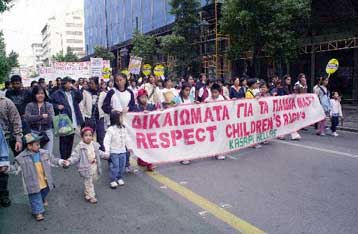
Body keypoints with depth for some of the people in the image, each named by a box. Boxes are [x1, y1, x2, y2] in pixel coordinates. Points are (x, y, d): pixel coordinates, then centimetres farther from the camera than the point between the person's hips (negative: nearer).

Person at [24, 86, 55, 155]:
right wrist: (42, 116, -13)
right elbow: (27, 118, -10)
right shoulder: (30, 105, 5)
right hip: (34, 133, 0)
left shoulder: (49, 105, 4)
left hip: (47, 133, 0)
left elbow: (51, 118, -10)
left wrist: (34, 119, -9)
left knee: (48, 154, 0)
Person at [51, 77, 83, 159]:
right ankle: (64, 159, 6)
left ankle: (69, 158, 24)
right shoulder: (57, 93, -2)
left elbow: (80, 98, 1)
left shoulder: (73, 92, 15)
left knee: (70, 140, 13)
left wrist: (75, 89, -7)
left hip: (73, 121, 6)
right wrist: (57, 106, -17)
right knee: (64, 141, -2)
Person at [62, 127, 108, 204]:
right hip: (86, 168, -6)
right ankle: (90, 196, 17)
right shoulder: (80, 147, -16)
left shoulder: (95, 145, 2)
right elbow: (75, 156, -19)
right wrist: (69, 161, -34)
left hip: (95, 167, 7)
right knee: (88, 182, 3)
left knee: (93, 180, 21)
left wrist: (106, 155, 22)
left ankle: (87, 193, 43)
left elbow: (99, 153, 19)